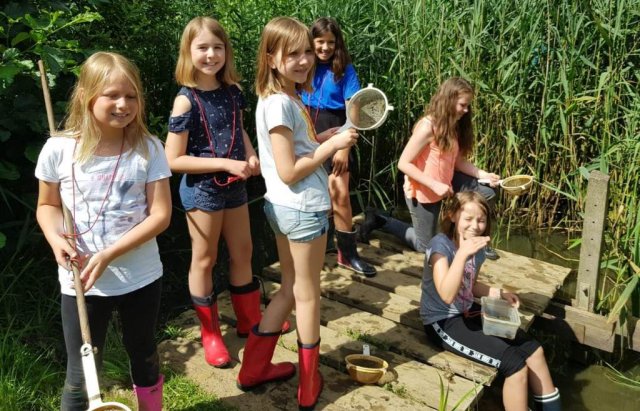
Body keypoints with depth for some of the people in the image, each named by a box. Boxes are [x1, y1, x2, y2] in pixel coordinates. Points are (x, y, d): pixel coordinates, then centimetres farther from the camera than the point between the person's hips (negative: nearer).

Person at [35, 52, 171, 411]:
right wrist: (56, 238, -16)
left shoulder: (148, 148, -9)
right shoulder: (59, 149, -8)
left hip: (141, 277, 1)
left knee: (144, 356, 22)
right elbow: (47, 206, 6)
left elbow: (161, 214, -12)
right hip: (81, 283, 0)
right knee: (82, 375, 11)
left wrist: (109, 254, -21)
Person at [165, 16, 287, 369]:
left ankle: (250, 319, 36)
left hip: (234, 185, 6)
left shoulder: (231, 92, 0)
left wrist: (251, 155, -2)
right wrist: (225, 163, -22)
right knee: (204, 260, 9)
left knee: (243, 252, 17)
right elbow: (174, 160, -18)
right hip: (202, 190, -6)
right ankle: (210, 333, 25)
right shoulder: (187, 100, -17)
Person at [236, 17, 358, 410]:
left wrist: (323, 137, 5)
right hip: (304, 208, -9)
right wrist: (332, 145, -15)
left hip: (285, 207, 9)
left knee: (290, 289, 21)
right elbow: (289, 172, -22)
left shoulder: (284, 98, 9)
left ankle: (254, 369, 32)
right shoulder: (280, 103, -19)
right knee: (307, 295, 7)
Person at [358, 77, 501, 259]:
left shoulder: (454, 126, 1)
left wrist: (483, 174, -12)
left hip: (444, 183, 8)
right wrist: (435, 185, -31)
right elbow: (403, 164, -27)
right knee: (424, 245, 7)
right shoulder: (427, 126, -26)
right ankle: (379, 220, 18)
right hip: (423, 191, -8)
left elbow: (458, 161, 1)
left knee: (487, 195, 0)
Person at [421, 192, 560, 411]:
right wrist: (462, 254, -41)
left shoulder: (477, 248, 2)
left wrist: (500, 293, 3)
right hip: (442, 322, -8)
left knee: (533, 349, 1)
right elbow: (447, 296, -34)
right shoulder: (440, 244, -22)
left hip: (467, 312, 8)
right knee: (515, 364, -16)